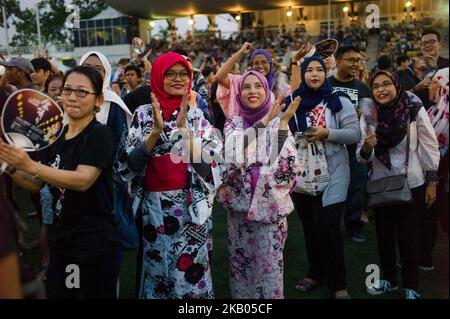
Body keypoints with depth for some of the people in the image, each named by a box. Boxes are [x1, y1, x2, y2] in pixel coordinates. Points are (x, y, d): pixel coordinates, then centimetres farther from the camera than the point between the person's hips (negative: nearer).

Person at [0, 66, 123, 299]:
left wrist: (31, 166, -31)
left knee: (94, 294, 7)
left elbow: (83, 180, -26)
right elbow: (38, 185, 13)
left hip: (94, 244, -7)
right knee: (55, 294, 17)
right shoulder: (58, 136, 9)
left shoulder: (99, 134, -13)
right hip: (60, 242, 7)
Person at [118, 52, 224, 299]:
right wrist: (156, 130, -18)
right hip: (154, 207, 1)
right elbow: (130, 163, -7)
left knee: (190, 274, 5)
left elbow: (207, 163, -9)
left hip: (191, 206, 0)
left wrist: (183, 129, -19)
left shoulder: (197, 115, 2)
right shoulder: (143, 114, 2)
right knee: (155, 274, 13)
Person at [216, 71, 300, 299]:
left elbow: (287, 163, -14)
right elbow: (234, 153, -20)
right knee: (240, 264, 13)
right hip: (239, 204, 2)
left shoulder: (278, 122, 0)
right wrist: (264, 120, -22)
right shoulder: (233, 124, 3)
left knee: (270, 267, 5)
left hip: (270, 205, -1)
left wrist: (283, 122, -20)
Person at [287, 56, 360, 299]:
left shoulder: (339, 100, -2)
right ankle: (315, 272, 31)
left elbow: (355, 134, -7)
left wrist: (327, 133, -19)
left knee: (327, 226, -8)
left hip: (331, 172, -4)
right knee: (309, 225, 13)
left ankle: (338, 284, 7)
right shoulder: (291, 102, 8)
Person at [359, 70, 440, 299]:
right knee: (384, 236, 14)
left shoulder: (415, 109, -12)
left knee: (409, 238, 6)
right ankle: (389, 280, 34)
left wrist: (432, 182, -3)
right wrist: (366, 147, -26)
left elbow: (430, 147, -4)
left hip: (412, 185, -2)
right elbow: (362, 157, -3)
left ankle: (410, 287, 25)